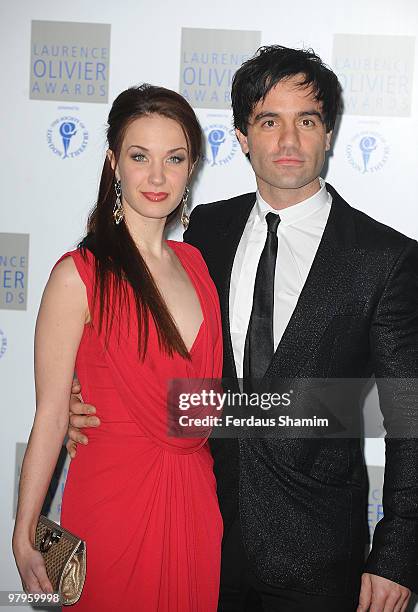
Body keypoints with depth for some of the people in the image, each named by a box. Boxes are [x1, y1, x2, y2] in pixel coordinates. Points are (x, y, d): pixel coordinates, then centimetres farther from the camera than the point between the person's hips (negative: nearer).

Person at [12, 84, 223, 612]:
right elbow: (50, 415, -12)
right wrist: (24, 538, -11)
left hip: (197, 500, 6)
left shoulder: (196, 263, 5)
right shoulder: (78, 275, -13)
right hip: (114, 502, -5)